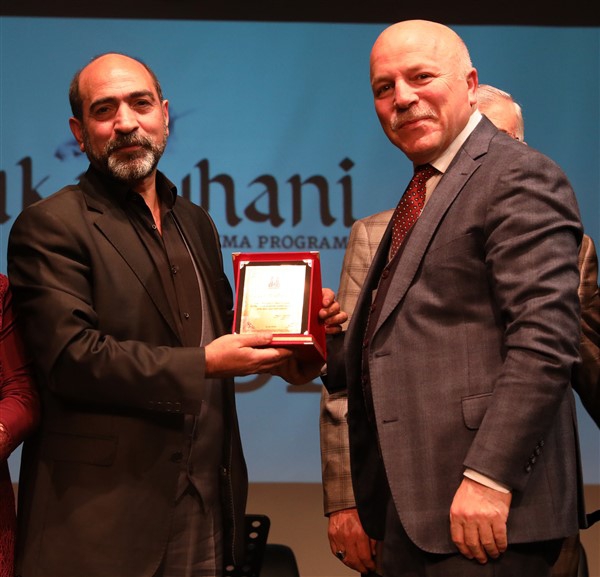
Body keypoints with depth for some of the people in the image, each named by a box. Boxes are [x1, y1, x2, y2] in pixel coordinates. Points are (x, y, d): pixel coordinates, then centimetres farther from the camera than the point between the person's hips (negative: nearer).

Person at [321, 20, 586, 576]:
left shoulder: (519, 176, -8)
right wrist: (345, 502, 13)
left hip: (478, 509, -8)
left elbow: (545, 338, -18)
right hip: (410, 510, 8)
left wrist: (488, 478, -22)